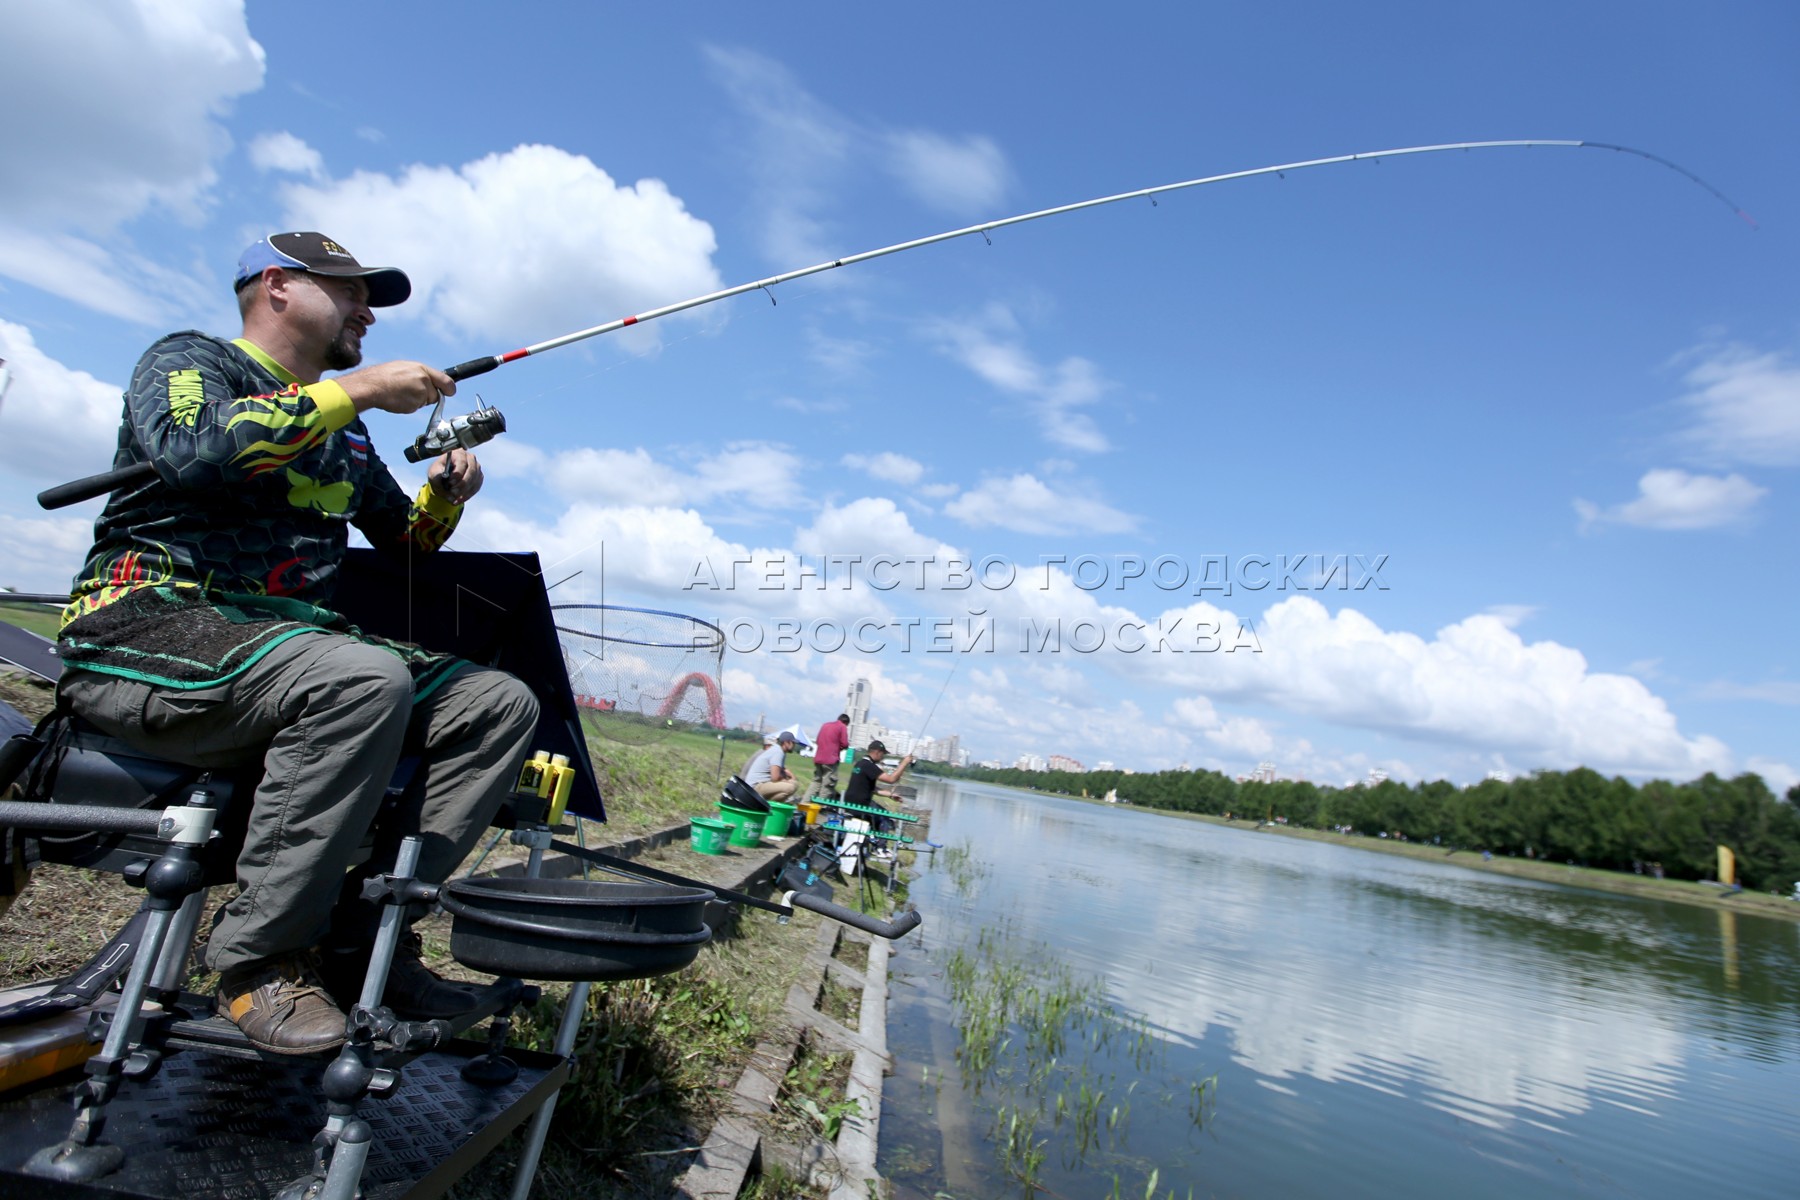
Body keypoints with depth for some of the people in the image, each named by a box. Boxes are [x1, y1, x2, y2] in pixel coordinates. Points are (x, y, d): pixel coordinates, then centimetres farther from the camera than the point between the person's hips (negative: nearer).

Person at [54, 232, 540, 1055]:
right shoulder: (187, 359, 3)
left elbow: (403, 542, 28)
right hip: (146, 626, -7)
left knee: (501, 704, -10)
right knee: (363, 680, -38)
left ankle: (363, 937, -11)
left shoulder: (342, 433, 22)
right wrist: (357, 390, -16)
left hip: (289, 644, 7)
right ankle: (259, 957, -20)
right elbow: (192, 450, -21)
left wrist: (443, 495, 6)